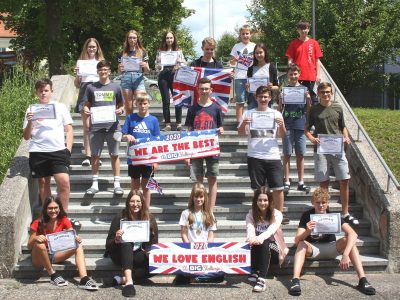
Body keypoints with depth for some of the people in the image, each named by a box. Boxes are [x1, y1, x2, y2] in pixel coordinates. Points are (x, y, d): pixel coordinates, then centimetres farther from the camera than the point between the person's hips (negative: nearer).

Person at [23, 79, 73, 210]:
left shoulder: (60, 107, 10)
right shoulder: (31, 110, 12)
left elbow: (69, 131, 10)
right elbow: (26, 137, 11)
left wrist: (68, 149, -1)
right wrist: (30, 122, -7)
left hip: (58, 150, -1)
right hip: (38, 152, 1)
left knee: (64, 182, -14)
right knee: (43, 182, 5)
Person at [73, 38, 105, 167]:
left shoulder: (101, 62, 13)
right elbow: (77, 85, 13)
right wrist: (76, 75, -6)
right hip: (85, 92, 0)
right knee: (86, 127, -3)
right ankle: (87, 155, -1)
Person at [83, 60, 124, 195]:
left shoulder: (115, 87, 6)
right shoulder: (91, 88, 7)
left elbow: (121, 105, 12)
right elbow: (87, 104, 12)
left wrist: (120, 110, -10)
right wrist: (86, 110, -10)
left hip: (112, 126, -1)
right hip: (96, 126, 1)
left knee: (114, 155, 4)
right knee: (95, 155, 5)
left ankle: (117, 184, 11)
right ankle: (95, 184, 14)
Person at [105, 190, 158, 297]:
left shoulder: (150, 219, -3)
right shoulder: (120, 218, -9)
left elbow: (154, 243, 1)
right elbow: (108, 244, -9)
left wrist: (149, 252, -21)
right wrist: (116, 240, -31)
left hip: (138, 257, 2)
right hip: (121, 255, -2)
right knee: (126, 242, -35)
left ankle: (122, 280, -28)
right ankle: (129, 282, -49)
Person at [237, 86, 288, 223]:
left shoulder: (276, 114, 8)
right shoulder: (249, 113, 7)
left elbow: (282, 135, 6)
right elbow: (240, 133, 5)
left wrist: (282, 125, -15)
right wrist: (243, 124, -16)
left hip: (273, 156, 0)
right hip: (255, 157, 0)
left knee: (278, 187, -2)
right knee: (257, 188, 6)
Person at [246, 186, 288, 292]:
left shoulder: (277, 214, -6)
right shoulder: (251, 215, 0)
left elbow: (271, 230, -26)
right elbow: (250, 230, -19)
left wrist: (260, 238, -47)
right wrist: (252, 238, -45)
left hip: (273, 249, -2)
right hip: (256, 251, 2)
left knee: (263, 242, -36)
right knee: (256, 242, -32)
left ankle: (262, 279, -48)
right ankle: (254, 272, -32)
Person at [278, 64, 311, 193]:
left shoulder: (304, 89, 7)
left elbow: (308, 110, 7)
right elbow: (280, 110, 7)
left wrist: (308, 99, -10)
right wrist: (280, 100, -12)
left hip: (301, 126, 1)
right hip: (287, 126, -1)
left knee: (300, 154, 4)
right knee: (287, 154, 1)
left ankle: (301, 182, 9)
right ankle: (287, 181, 5)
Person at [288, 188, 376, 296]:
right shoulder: (307, 215, -14)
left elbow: (353, 234, -26)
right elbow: (297, 240, -24)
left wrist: (345, 255, -41)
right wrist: (307, 231, -46)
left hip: (330, 248, 1)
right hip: (312, 249, -1)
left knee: (349, 240, -25)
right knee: (302, 244, -33)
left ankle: (362, 280, -34)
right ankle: (295, 281, -49)